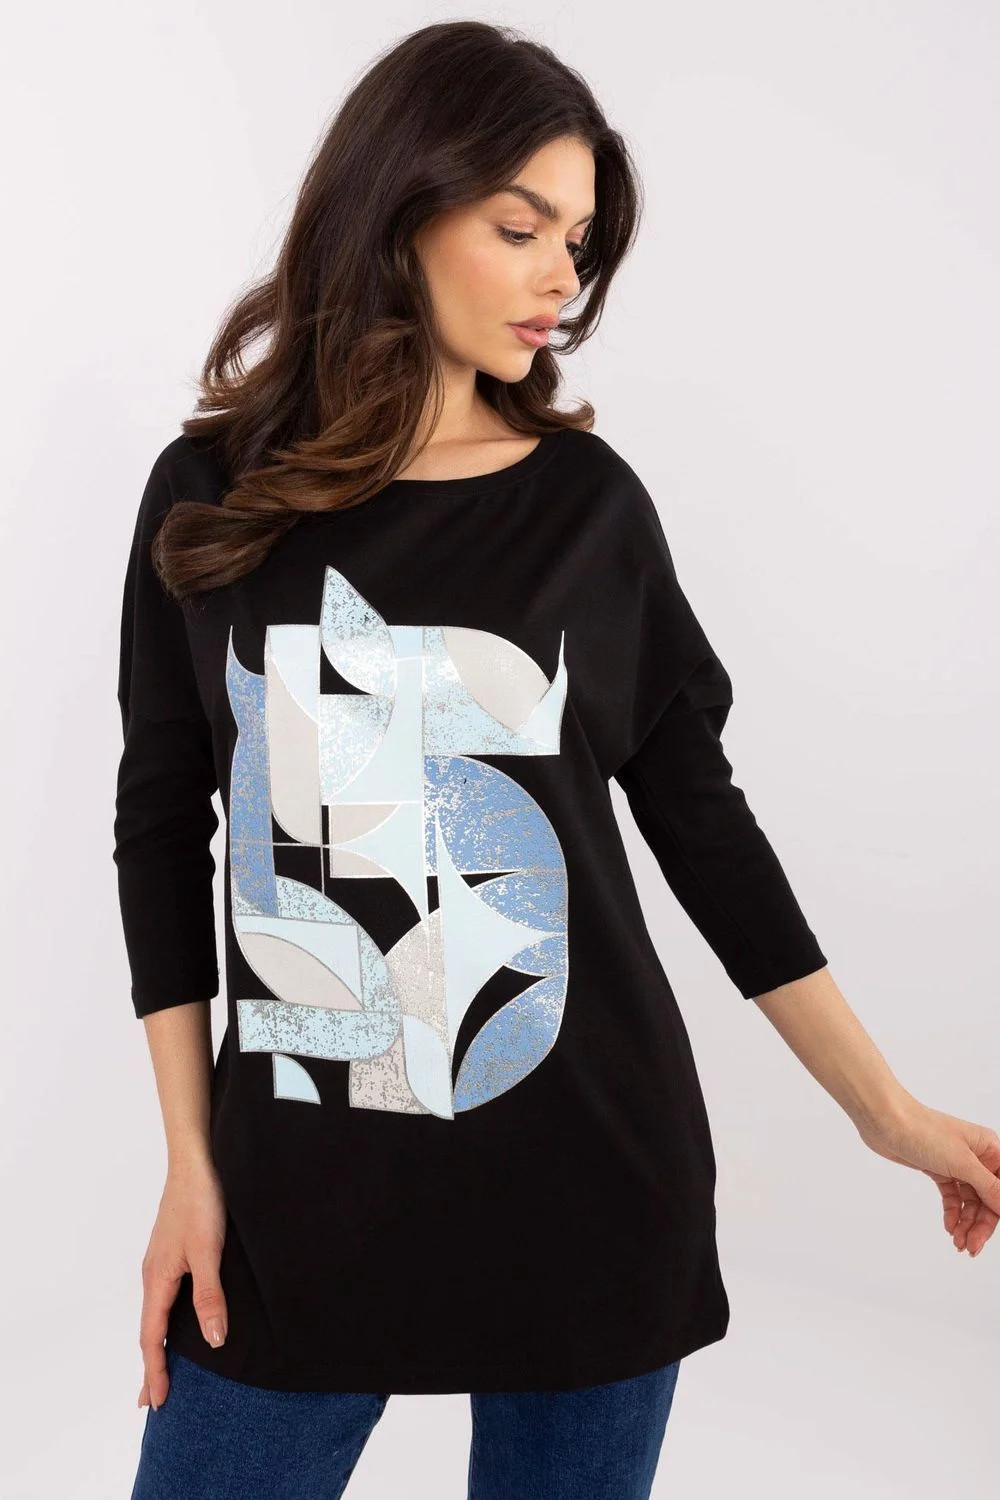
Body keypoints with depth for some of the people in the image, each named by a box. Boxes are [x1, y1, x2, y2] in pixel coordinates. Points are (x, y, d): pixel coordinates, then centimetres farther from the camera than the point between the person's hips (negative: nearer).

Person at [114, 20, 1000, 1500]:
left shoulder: (588, 501, 0)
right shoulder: (212, 492, 0)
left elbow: (698, 811, 6)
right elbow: (163, 820, 5)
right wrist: (191, 1159, 2)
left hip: (591, 1179, 0)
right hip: (299, 1200, 0)